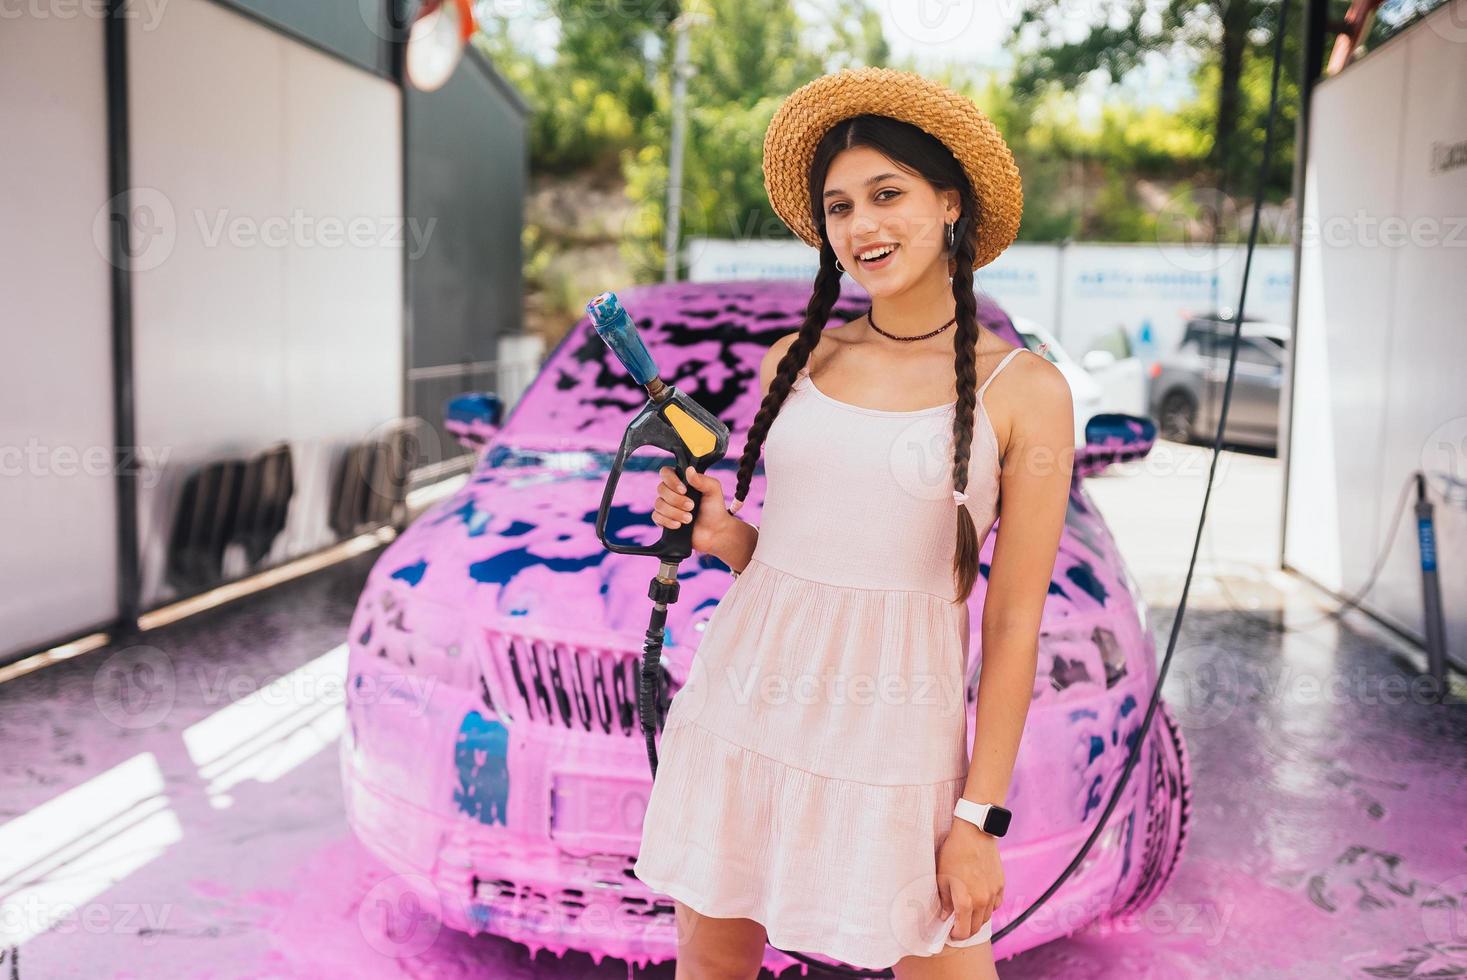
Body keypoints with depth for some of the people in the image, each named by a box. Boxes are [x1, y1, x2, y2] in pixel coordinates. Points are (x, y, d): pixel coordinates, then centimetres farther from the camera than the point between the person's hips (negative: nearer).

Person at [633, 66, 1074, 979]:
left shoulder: (1023, 389, -5)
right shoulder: (796, 360, 6)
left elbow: (1015, 622, -6)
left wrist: (980, 818, -6)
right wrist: (721, 535, -5)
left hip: (890, 723, -4)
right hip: (743, 697, 4)